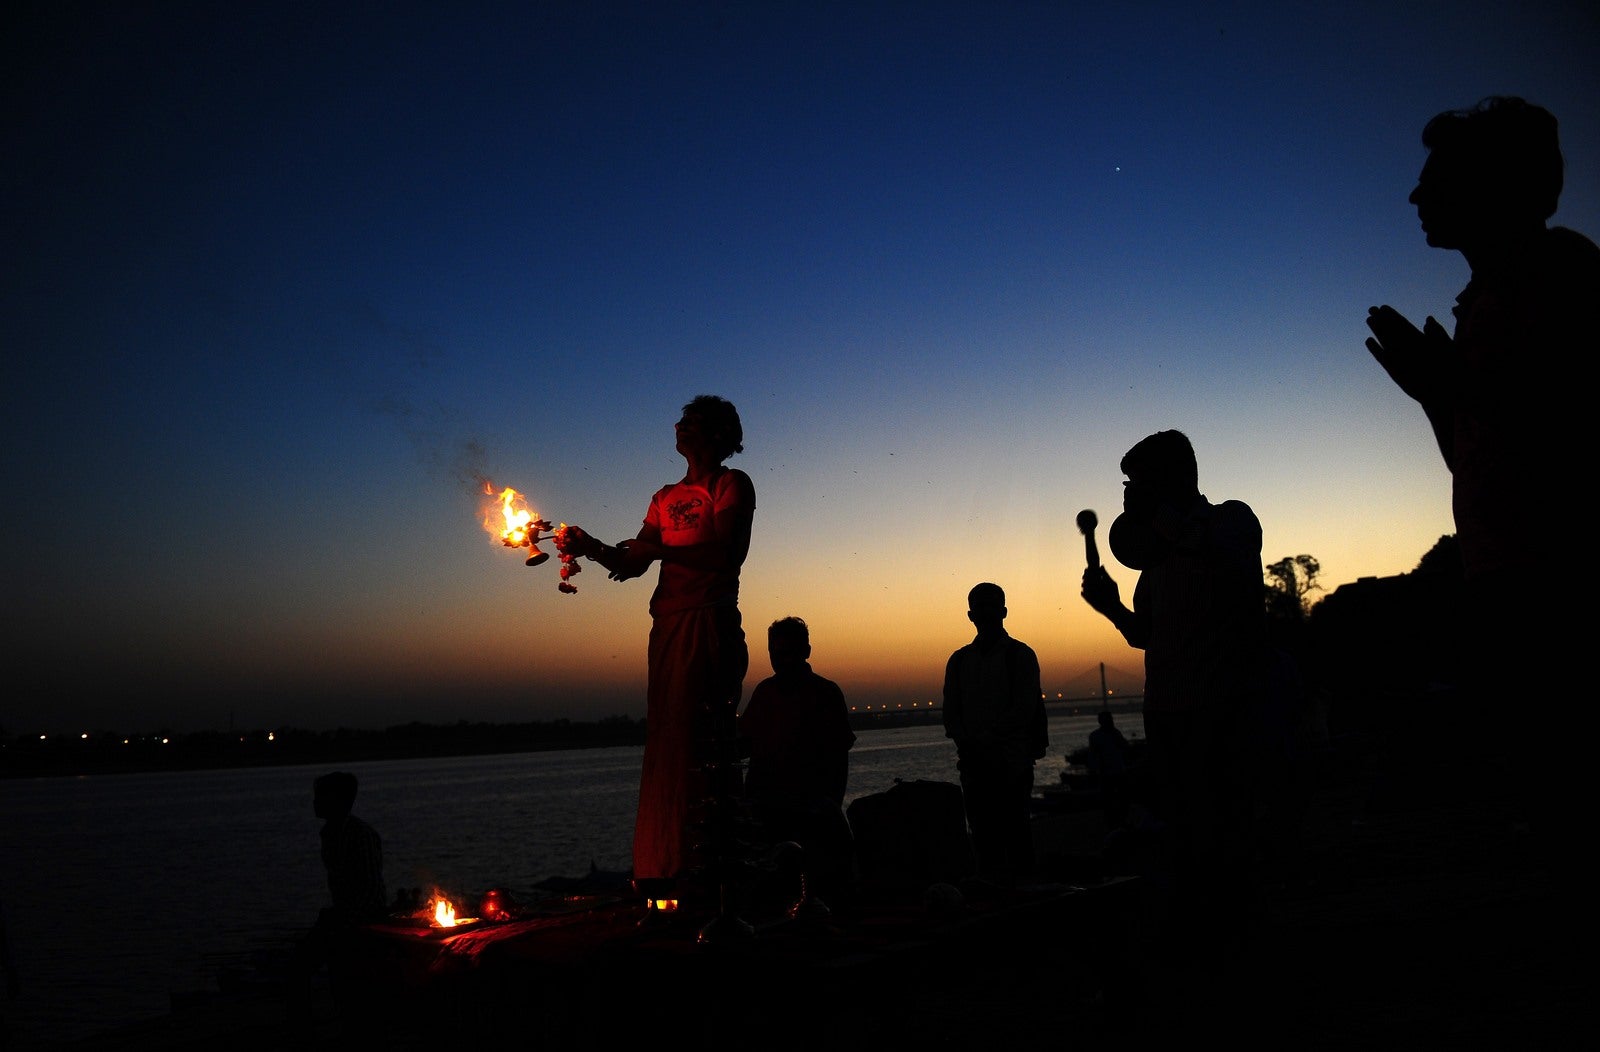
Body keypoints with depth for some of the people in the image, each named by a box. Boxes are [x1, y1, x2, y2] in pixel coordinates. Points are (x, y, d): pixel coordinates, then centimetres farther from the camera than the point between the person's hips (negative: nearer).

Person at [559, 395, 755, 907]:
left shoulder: (732, 484, 4)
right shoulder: (665, 497, 22)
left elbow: (727, 553, -11)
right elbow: (633, 563, 16)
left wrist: (662, 549, -12)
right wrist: (592, 549, 0)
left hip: (711, 621, -7)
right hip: (669, 624, 7)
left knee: (706, 738, -12)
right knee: (667, 739, 4)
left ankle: (716, 859, -9)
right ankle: (668, 866, 7)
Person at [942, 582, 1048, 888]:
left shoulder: (1020, 655, 3)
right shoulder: (959, 660, 15)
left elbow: (1024, 710, -6)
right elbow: (951, 712, 12)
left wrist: (984, 741, -14)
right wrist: (966, 744, -7)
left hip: (1011, 762, -4)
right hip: (973, 763, 4)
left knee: (1016, 834, -5)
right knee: (983, 837, 3)